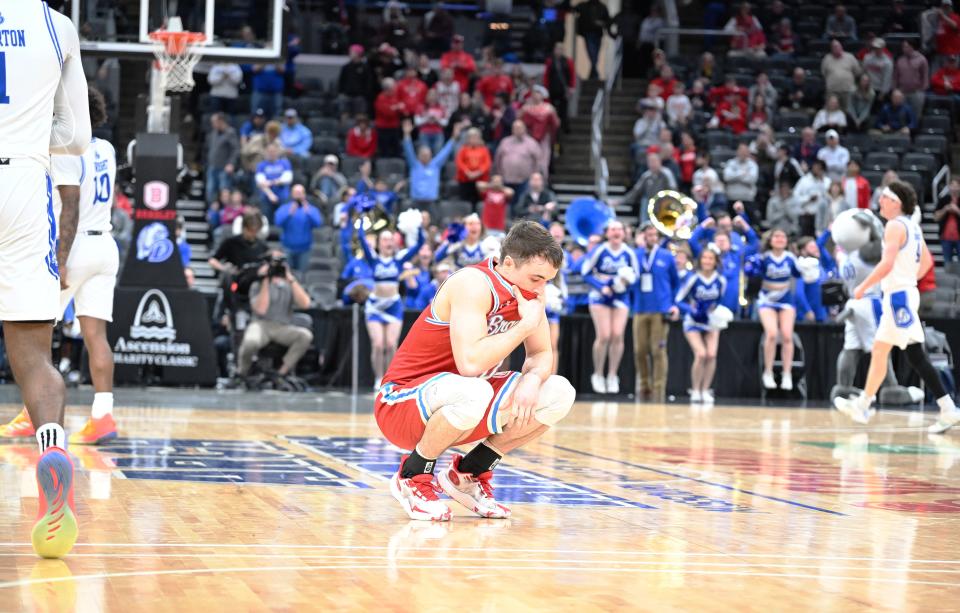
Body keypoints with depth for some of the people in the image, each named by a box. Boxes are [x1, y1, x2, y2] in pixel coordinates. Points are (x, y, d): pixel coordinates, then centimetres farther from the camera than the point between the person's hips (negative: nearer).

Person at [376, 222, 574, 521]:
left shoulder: (528, 291, 1)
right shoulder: (474, 284, -24)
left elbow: (542, 355, 6)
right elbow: (471, 363, -36)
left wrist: (532, 379, -17)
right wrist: (527, 324, -26)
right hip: (401, 402, -8)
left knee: (559, 394, -5)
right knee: (474, 393, -41)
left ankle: (468, 473, 9)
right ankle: (412, 477, -13)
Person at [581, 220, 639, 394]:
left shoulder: (629, 253, -4)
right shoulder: (599, 251, -11)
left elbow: (635, 274, 9)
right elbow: (585, 272, -5)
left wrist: (627, 280, -13)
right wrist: (601, 287, -16)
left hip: (620, 297, 2)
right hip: (600, 296, -2)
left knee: (617, 335, -8)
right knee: (604, 336, -11)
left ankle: (612, 376, 5)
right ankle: (598, 375, 5)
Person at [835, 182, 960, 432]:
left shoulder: (895, 226, -14)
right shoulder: (912, 226, 14)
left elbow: (887, 264, -23)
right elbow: (927, 261, 21)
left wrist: (863, 287, -15)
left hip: (899, 296, -10)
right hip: (898, 296, 10)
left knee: (916, 356, -7)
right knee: (878, 352, 13)